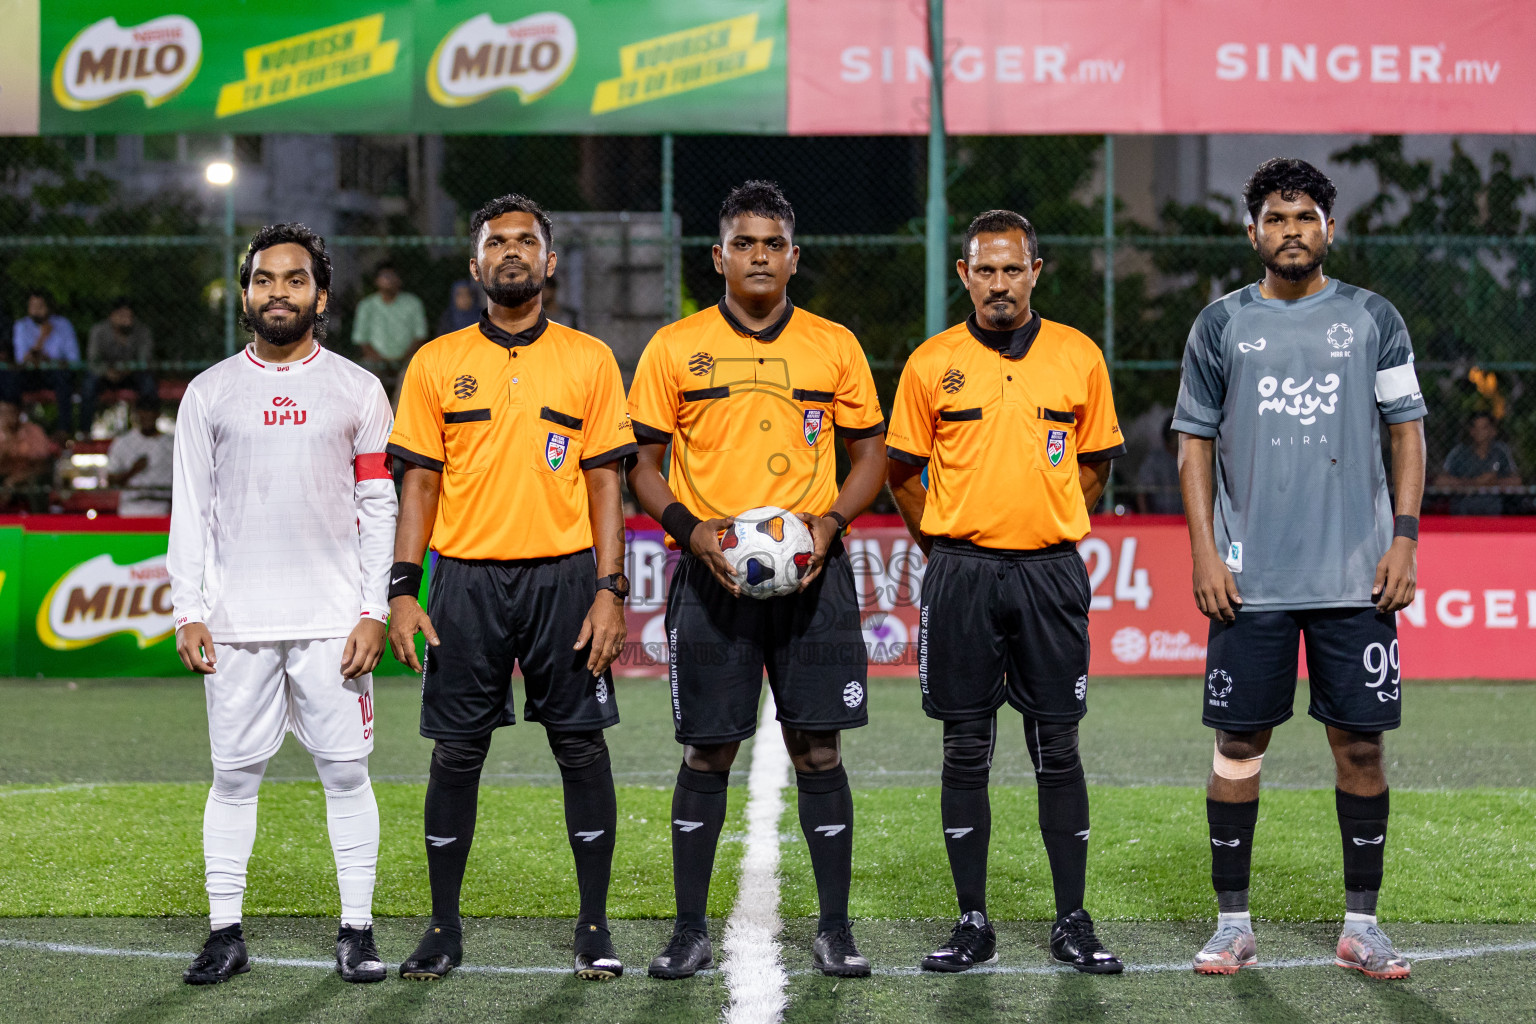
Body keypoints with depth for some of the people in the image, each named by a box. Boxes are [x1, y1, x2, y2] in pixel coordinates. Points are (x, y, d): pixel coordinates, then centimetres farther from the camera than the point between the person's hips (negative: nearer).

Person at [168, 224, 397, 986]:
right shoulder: (209, 392, 9)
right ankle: (226, 933, 8)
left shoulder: (357, 390, 7)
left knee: (346, 773, -1)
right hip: (236, 622, 1)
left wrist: (373, 611, -4)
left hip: (333, 621, -1)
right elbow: (190, 510, 7)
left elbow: (380, 509, 4)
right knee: (234, 775, 2)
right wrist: (188, 612, -2)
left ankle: (356, 931, 6)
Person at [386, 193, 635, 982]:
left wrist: (610, 592, -4)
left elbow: (604, 482, 4)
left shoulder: (589, 360, 5)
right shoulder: (436, 364, 6)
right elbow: (420, 482, 7)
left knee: (582, 746, 0)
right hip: (467, 578, 1)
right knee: (456, 753, 3)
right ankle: (443, 929, 13)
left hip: (564, 575, 0)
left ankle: (594, 926, 10)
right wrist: (403, 591, -2)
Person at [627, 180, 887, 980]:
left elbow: (870, 453, 11)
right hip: (712, 575, -1)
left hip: (812, 573, 1)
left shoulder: (835, 346, 7)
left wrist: (830, 521, -6)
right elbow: (642, 464, 5)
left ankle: (834, 930, 8)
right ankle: (689, 930, 11)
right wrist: (691, 527, -11)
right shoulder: (674, 348, 4)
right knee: (707, 753, 2)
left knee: (819, 749, 0)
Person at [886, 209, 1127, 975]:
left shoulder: (1078, 357, 5)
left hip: (1049, 572, 0)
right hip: (960, 574, 0)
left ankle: (1073, 924, 10)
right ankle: (972, 924, 9)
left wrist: (1050, 531, 9)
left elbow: (1095, 461, 14)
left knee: (1058, 748, 3)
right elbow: (902, 470, 10)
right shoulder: (931, 364, 3)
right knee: (966, 751, 3)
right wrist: (946, 546, 6)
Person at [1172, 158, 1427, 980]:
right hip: (1250, 578, 0)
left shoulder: (1372, 319, 7)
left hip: (1357, 575, 0)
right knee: (1239, 744, 2)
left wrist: (1404, 538, -3)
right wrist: (1204, 554, -1)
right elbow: (1195, 444, 8)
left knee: (1360, 743, 1)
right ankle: (1232, 923, 11)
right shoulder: (1221, 325, 7)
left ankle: (1362, 926, 10)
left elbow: (1407, 431, 8)